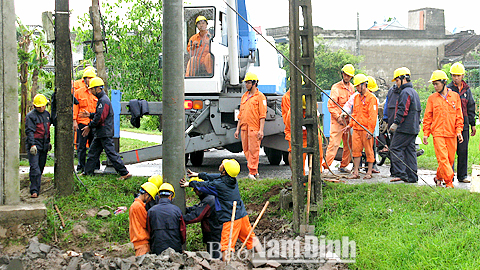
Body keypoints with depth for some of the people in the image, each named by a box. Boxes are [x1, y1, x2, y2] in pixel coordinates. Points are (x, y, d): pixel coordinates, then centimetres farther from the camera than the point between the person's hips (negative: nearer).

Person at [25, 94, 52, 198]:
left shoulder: (47, 114, 13)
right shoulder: (30, 116, -8)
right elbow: (29, 131, -14)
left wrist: (48, 142, 26)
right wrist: (32, 145, -23)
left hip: (44, 146, 7)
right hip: (34, 145, -7)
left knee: (41, 168, 10)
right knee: (35, 168, -13)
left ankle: (36, 188, 20)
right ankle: (34, 191, -15)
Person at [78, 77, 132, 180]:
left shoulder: (103, 101, -17)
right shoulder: (101, 99, 16)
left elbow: (100, 117, -22)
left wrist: (89, 126, -13)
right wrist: (90, 115, 16)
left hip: (105, 134, -11)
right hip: (100, 134, 11)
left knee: (111, 153, -9)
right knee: (93, 152, 15)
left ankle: (125, 173, -8)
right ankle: (88, 172, 23)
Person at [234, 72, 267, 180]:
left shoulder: (260, 96, -2)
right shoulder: (244, 96, 19)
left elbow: (262, 115, -7)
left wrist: (261, 130, -14)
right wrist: (238, 129, 16)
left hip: (254, 128, -7)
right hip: (244, 128, 7)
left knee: (253, 150, -7)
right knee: (246, 150, 7)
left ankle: (252, 172, -5)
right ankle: (255, 172, 16)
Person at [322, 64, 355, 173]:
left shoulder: (351, 88, 14)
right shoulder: (336, 87, -7)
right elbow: (331, 105, -10)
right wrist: (338, 117, -16)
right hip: (337, 120, -7)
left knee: (349, 144, 8)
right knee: (334, 143, -13)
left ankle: (343, 166, 19)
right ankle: (325, 166, -13)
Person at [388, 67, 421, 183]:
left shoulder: (405, 92, -12)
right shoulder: (414, 92, 21)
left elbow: (403, 110, -20)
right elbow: (418, 110, 26)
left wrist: (396, 123, -22)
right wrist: (418, 123, 28)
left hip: (405, 128, -10)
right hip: (413, 128, 10)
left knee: (395, 148, -8)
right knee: (410, 150, 9)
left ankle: (400, 174, -13)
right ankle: (412, 177, 7)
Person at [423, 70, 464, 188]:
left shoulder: (455, 96, 7)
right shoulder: (432, 98, 5)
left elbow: (459, 115, 10)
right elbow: (427, 117, 8)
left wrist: (459, 131, 1)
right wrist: (426, 133, 2)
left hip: (451, 134, 2)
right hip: (438, 133, -2)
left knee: (450, 159, 6)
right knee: (443, 158, -12)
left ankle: (439, 177, 26)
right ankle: (449, 182, -11)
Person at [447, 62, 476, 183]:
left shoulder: (467, 90, 12)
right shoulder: (448, 89, -1)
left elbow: (471, 108, 17)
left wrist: (472, 124, 14)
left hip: (464, 124, 4)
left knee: (463, 150, 4)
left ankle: (462, 175, 11)